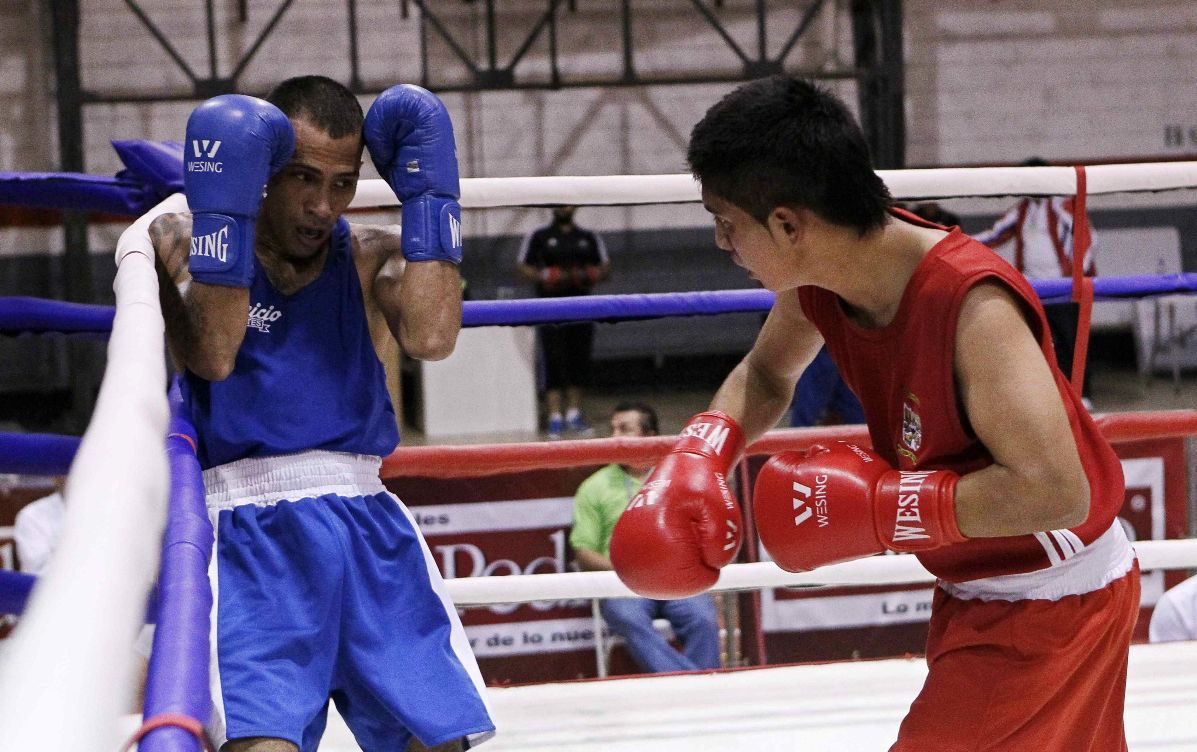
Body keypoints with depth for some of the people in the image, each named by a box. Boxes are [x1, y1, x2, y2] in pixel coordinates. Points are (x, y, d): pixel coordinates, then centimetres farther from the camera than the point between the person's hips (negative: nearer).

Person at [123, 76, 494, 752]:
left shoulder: (372, 257, 10)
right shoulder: (184, 241, 2)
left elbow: (432, 337, -12)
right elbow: (213, 355, -16)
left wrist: (428, 190, -7)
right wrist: (222, 205, -18)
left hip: (366, 519, 4)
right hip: (247, 522, -4)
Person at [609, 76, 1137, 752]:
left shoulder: (971, 304, -33)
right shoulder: (817, 282, -9)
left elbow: (1053, 490, -37)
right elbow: (766, 376, 13)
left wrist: (874, 507, -31)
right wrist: (697, 454, -8)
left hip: (1054, 603, -9)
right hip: (974, 591, 9)